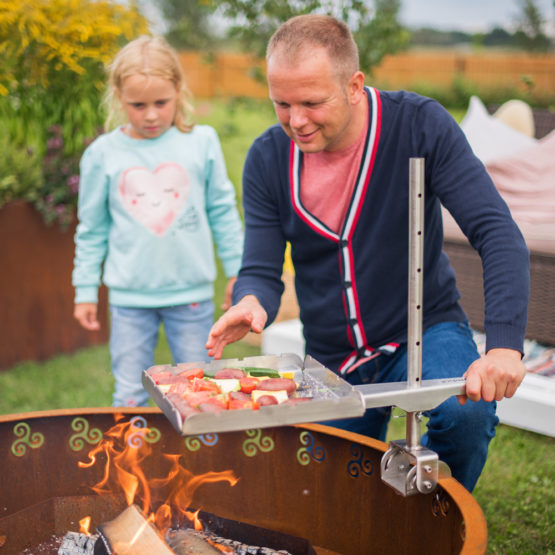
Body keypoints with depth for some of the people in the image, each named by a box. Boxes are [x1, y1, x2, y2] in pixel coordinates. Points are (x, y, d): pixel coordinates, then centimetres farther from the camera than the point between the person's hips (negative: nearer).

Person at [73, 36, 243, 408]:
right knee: (129, 397, 8)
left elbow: (223, 213, 6)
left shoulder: (202, 142, -3)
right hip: (130, 296, 0)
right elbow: (92, 229, 7)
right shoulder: (102, 154, -2)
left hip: (192, 292, 0)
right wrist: (85, 290, 8)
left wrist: (238, 272, 8)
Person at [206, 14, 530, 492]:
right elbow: (261, 271, -8)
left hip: (424, 330, -3)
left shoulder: (421, 125, -19)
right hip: (332, 360, 3)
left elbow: (499, 235, -24)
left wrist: (505, 344, -38)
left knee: (467, 410, -33)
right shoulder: (267, 159, -10)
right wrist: (252, 304, -34)